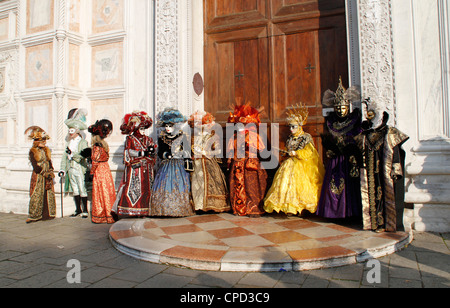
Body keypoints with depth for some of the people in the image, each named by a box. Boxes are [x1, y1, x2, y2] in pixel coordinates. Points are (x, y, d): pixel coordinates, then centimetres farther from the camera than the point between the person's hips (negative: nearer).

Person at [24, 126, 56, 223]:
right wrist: (44, 173, -14)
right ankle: (34, 216, 2)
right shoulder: (32, 152, -5)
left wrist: (51, 172, -3)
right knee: (37, 195, -6)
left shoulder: (46, 150, 14)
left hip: (47, 176, 6)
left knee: (49, 194, 6)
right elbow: (35, 166, -11)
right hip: (38, 176, -6)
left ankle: (48, 213, 15)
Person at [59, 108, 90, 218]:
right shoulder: (69, 143, 16)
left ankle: (85, 210, 5)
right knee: (75, 190, 11)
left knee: (82, 190, -4)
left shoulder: (83, 142, -4)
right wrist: (63, 168, 7)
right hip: (70, 169, 6)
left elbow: (83, 156, -16)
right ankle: (78, 209, 20)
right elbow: (64, 156, 14)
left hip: (80, 169, -6)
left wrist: (72, 153, -20)